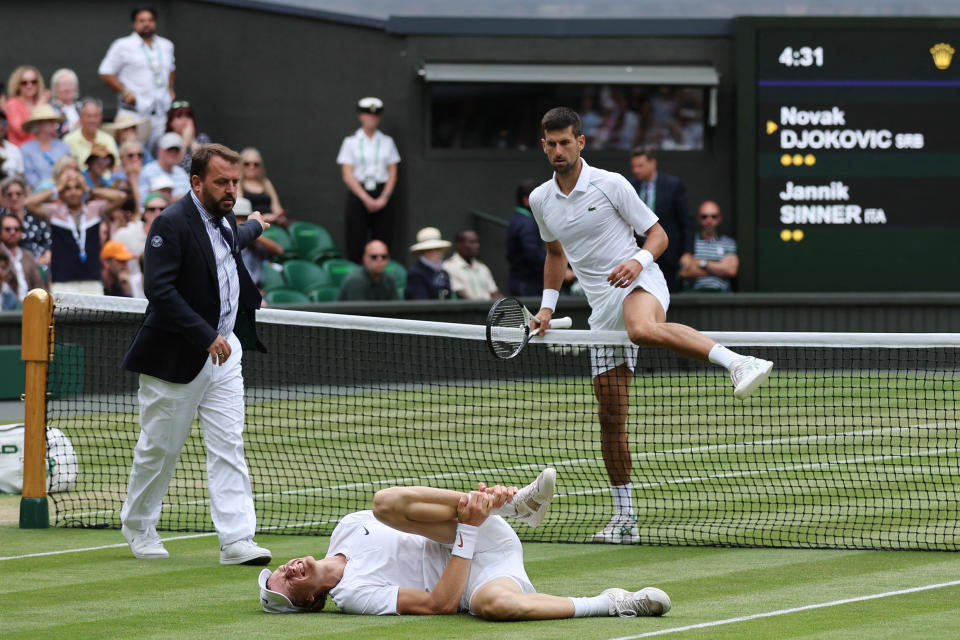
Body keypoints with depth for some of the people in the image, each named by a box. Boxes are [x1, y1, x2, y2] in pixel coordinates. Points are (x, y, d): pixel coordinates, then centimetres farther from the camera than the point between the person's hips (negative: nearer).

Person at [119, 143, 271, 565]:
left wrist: (254, 227, 59)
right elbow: (159, 289, -25)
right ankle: (138, 527, 26)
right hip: (177, 357, -7)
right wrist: (206, 337, -27)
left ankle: (236, 540, -6)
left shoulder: (224, 222, 10)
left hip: (223, 351, 7)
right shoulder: (171, 224, -17)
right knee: (161, 448, 6)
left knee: (228, 447, -2)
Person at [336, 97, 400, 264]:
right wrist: (366, 198, -10)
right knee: (355, 242, -7)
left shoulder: (386, 142, 11)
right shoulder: (351, 142, 5)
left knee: (382, 243, -5)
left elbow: (392, 173, 8)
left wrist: (384, 197, -7)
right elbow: (347, 175, -1)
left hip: (382, 193, 2)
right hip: (358, 193, -2)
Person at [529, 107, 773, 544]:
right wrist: (547, 304, 18)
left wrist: (639, 260, -21)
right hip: (603, 310, 6)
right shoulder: (540, 201, 10)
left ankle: (738, 362, -50)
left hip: (639, 284, -5)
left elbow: (658, 235, 0)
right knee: (610, 416, 2)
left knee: (642, 329, -44)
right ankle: (624, 517, 8)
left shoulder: (609, 185, -5)